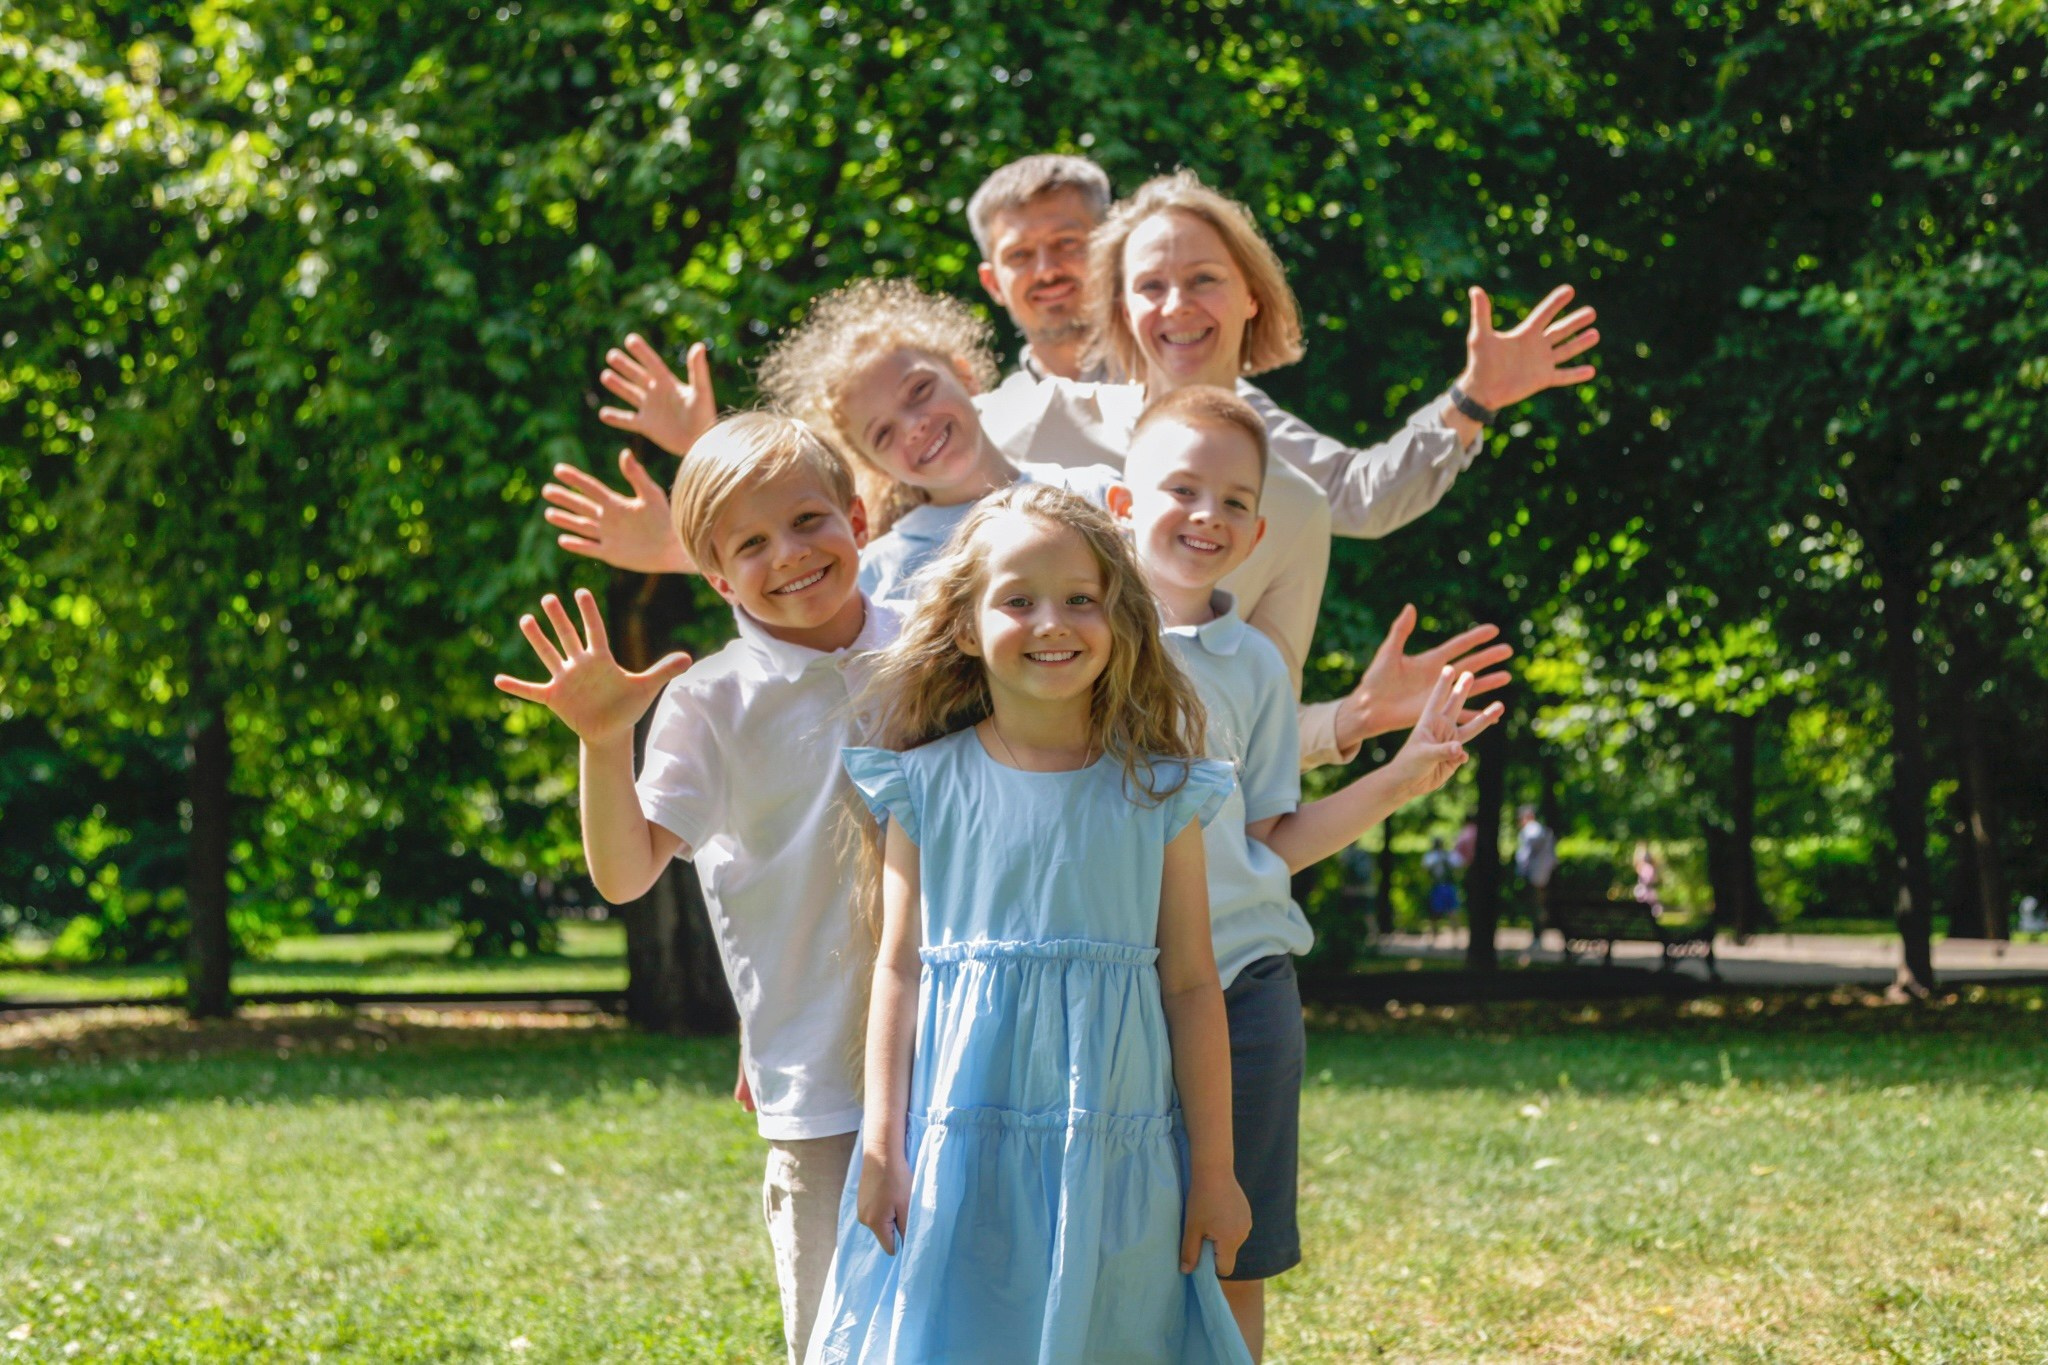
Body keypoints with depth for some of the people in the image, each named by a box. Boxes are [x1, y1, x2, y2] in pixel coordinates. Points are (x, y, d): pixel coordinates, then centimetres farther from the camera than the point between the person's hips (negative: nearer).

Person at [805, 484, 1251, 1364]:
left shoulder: (1156, 793, 2)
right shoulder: (928, 788, 2)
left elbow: (1191, 984, 3)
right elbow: (899, 968, 3)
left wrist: (1213, 1168, 3)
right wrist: (882, 1149, -1)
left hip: (1116, 1155, 0)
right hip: (961, 1153, 0)